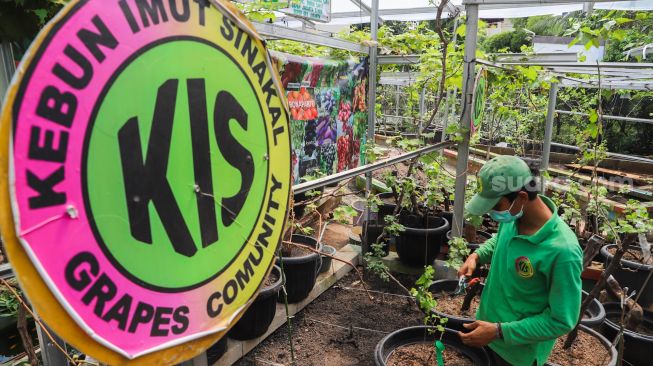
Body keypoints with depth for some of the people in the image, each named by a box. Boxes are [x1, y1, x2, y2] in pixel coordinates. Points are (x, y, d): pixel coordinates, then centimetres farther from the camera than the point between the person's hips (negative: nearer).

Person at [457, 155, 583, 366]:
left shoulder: (562, 251, -33)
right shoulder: (514, 216, -13)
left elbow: (562, 321, -24)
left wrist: (499, 332, -25)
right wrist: (477, 255, -6)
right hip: (487, 322, 6)